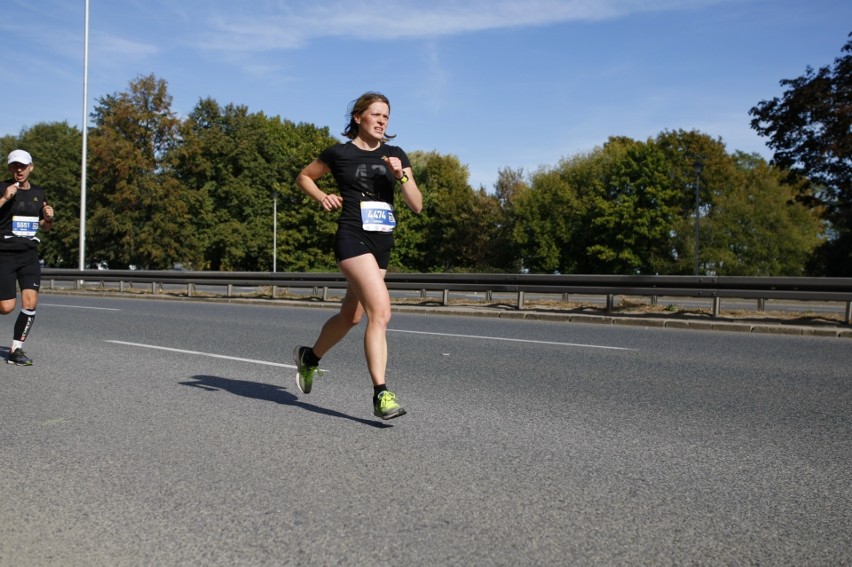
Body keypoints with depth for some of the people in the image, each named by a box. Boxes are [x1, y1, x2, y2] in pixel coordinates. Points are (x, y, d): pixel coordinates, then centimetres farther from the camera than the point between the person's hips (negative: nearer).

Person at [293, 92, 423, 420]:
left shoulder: (396, 156, 10)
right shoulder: (340, 153, 1)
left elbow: (416, 206, 4)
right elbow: (303, 177, 15)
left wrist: (401, 176, -11)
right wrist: (322, 197, -2)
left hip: (382, 245, 6)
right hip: (353, 238, -6)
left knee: (350, 316, 16)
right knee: (381, 311, -21)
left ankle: (310, 357, 42)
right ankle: (381, 394, -18)